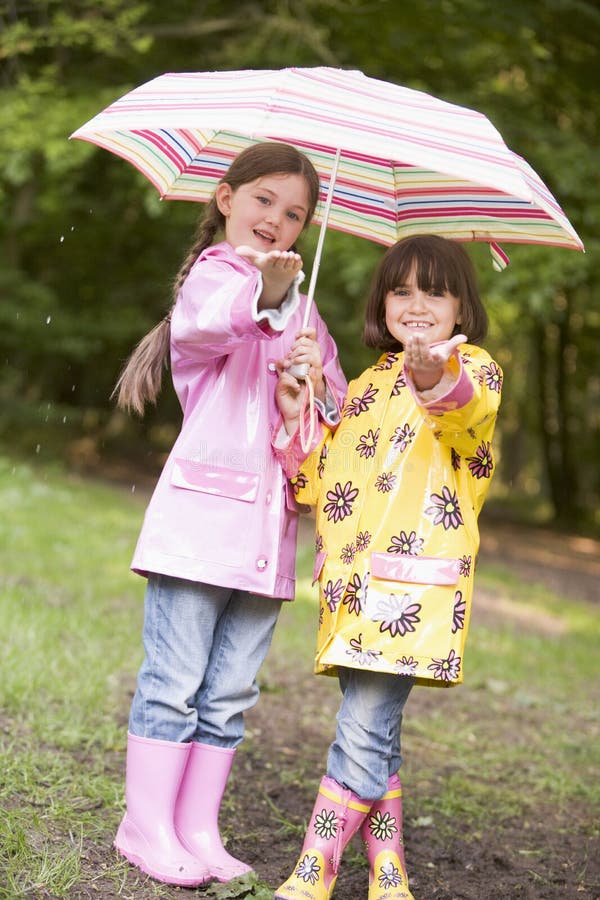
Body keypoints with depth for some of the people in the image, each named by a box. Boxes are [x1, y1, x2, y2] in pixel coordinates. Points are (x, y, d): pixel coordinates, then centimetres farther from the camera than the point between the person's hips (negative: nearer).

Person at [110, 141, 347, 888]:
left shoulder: (301, 307, 20)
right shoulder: (212, 273, -1)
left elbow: (339, 406, 21)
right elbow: (199, 324, -26)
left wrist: (319, 382, -2)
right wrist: (260, 296, -46)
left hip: (268, 519, 7)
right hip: (202, 509, -6)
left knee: (231, 691, 10)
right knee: (175, 679, -3)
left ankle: (198, 829, 18)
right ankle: (147, 825, 9)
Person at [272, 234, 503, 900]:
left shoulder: (473, 369, 1)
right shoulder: (365, 388, 20)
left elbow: (471, 412, -25)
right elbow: (316, 482, 19)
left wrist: (438, 379, -47)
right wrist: (292, 413, 4)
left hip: (414, 583, -6)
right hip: (353, 584, 6)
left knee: (363, 733, -9)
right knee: (375, 738, 11)